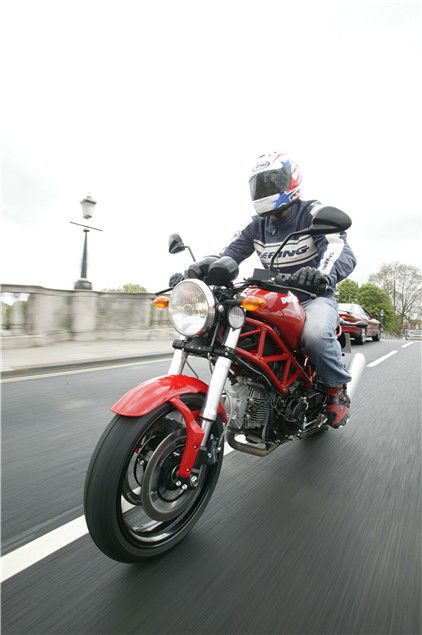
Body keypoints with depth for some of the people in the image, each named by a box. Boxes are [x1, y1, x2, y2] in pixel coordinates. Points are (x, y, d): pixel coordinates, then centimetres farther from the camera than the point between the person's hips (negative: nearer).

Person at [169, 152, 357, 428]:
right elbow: (228, 254, -2)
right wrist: (193, 271, -22)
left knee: (315, 334, -38)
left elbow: (344, 252, -22)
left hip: (315, 297, -5)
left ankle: (337, 388, -6)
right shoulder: (257, 226, 10)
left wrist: (324, 273, -47)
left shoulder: (314, 213, -6)